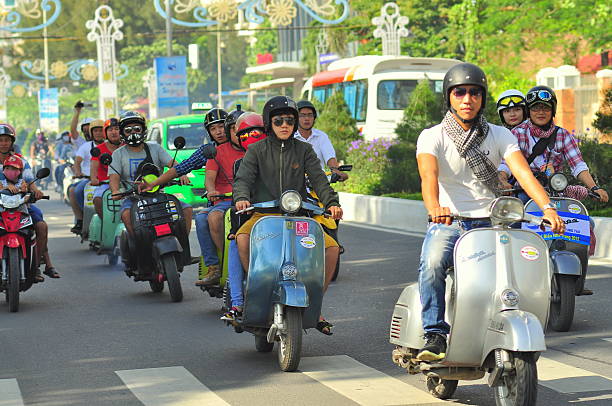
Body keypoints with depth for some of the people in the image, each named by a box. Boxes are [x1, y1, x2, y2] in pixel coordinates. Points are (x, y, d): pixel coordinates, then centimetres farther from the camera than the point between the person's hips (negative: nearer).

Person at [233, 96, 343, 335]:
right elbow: (243, 178, -3)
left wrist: (331, 203, -18)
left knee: (332, 247, -18)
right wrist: (241, 198, -26)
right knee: (243, 238, -34)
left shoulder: (304, 150, 12)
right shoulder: (257, 150, 9)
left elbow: (318, 179, 1)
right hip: (263, 214, -2)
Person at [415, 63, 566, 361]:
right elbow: (428, 175, -19)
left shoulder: (500, 135, 9)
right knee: (433, 262, -33)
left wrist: (547, 208, -26)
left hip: (489, 224, 2)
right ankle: (435, 335, -29)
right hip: (447, 223, -2)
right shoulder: (432, 137, 1)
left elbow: (523, 172, -7)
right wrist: (435, 208, -42)